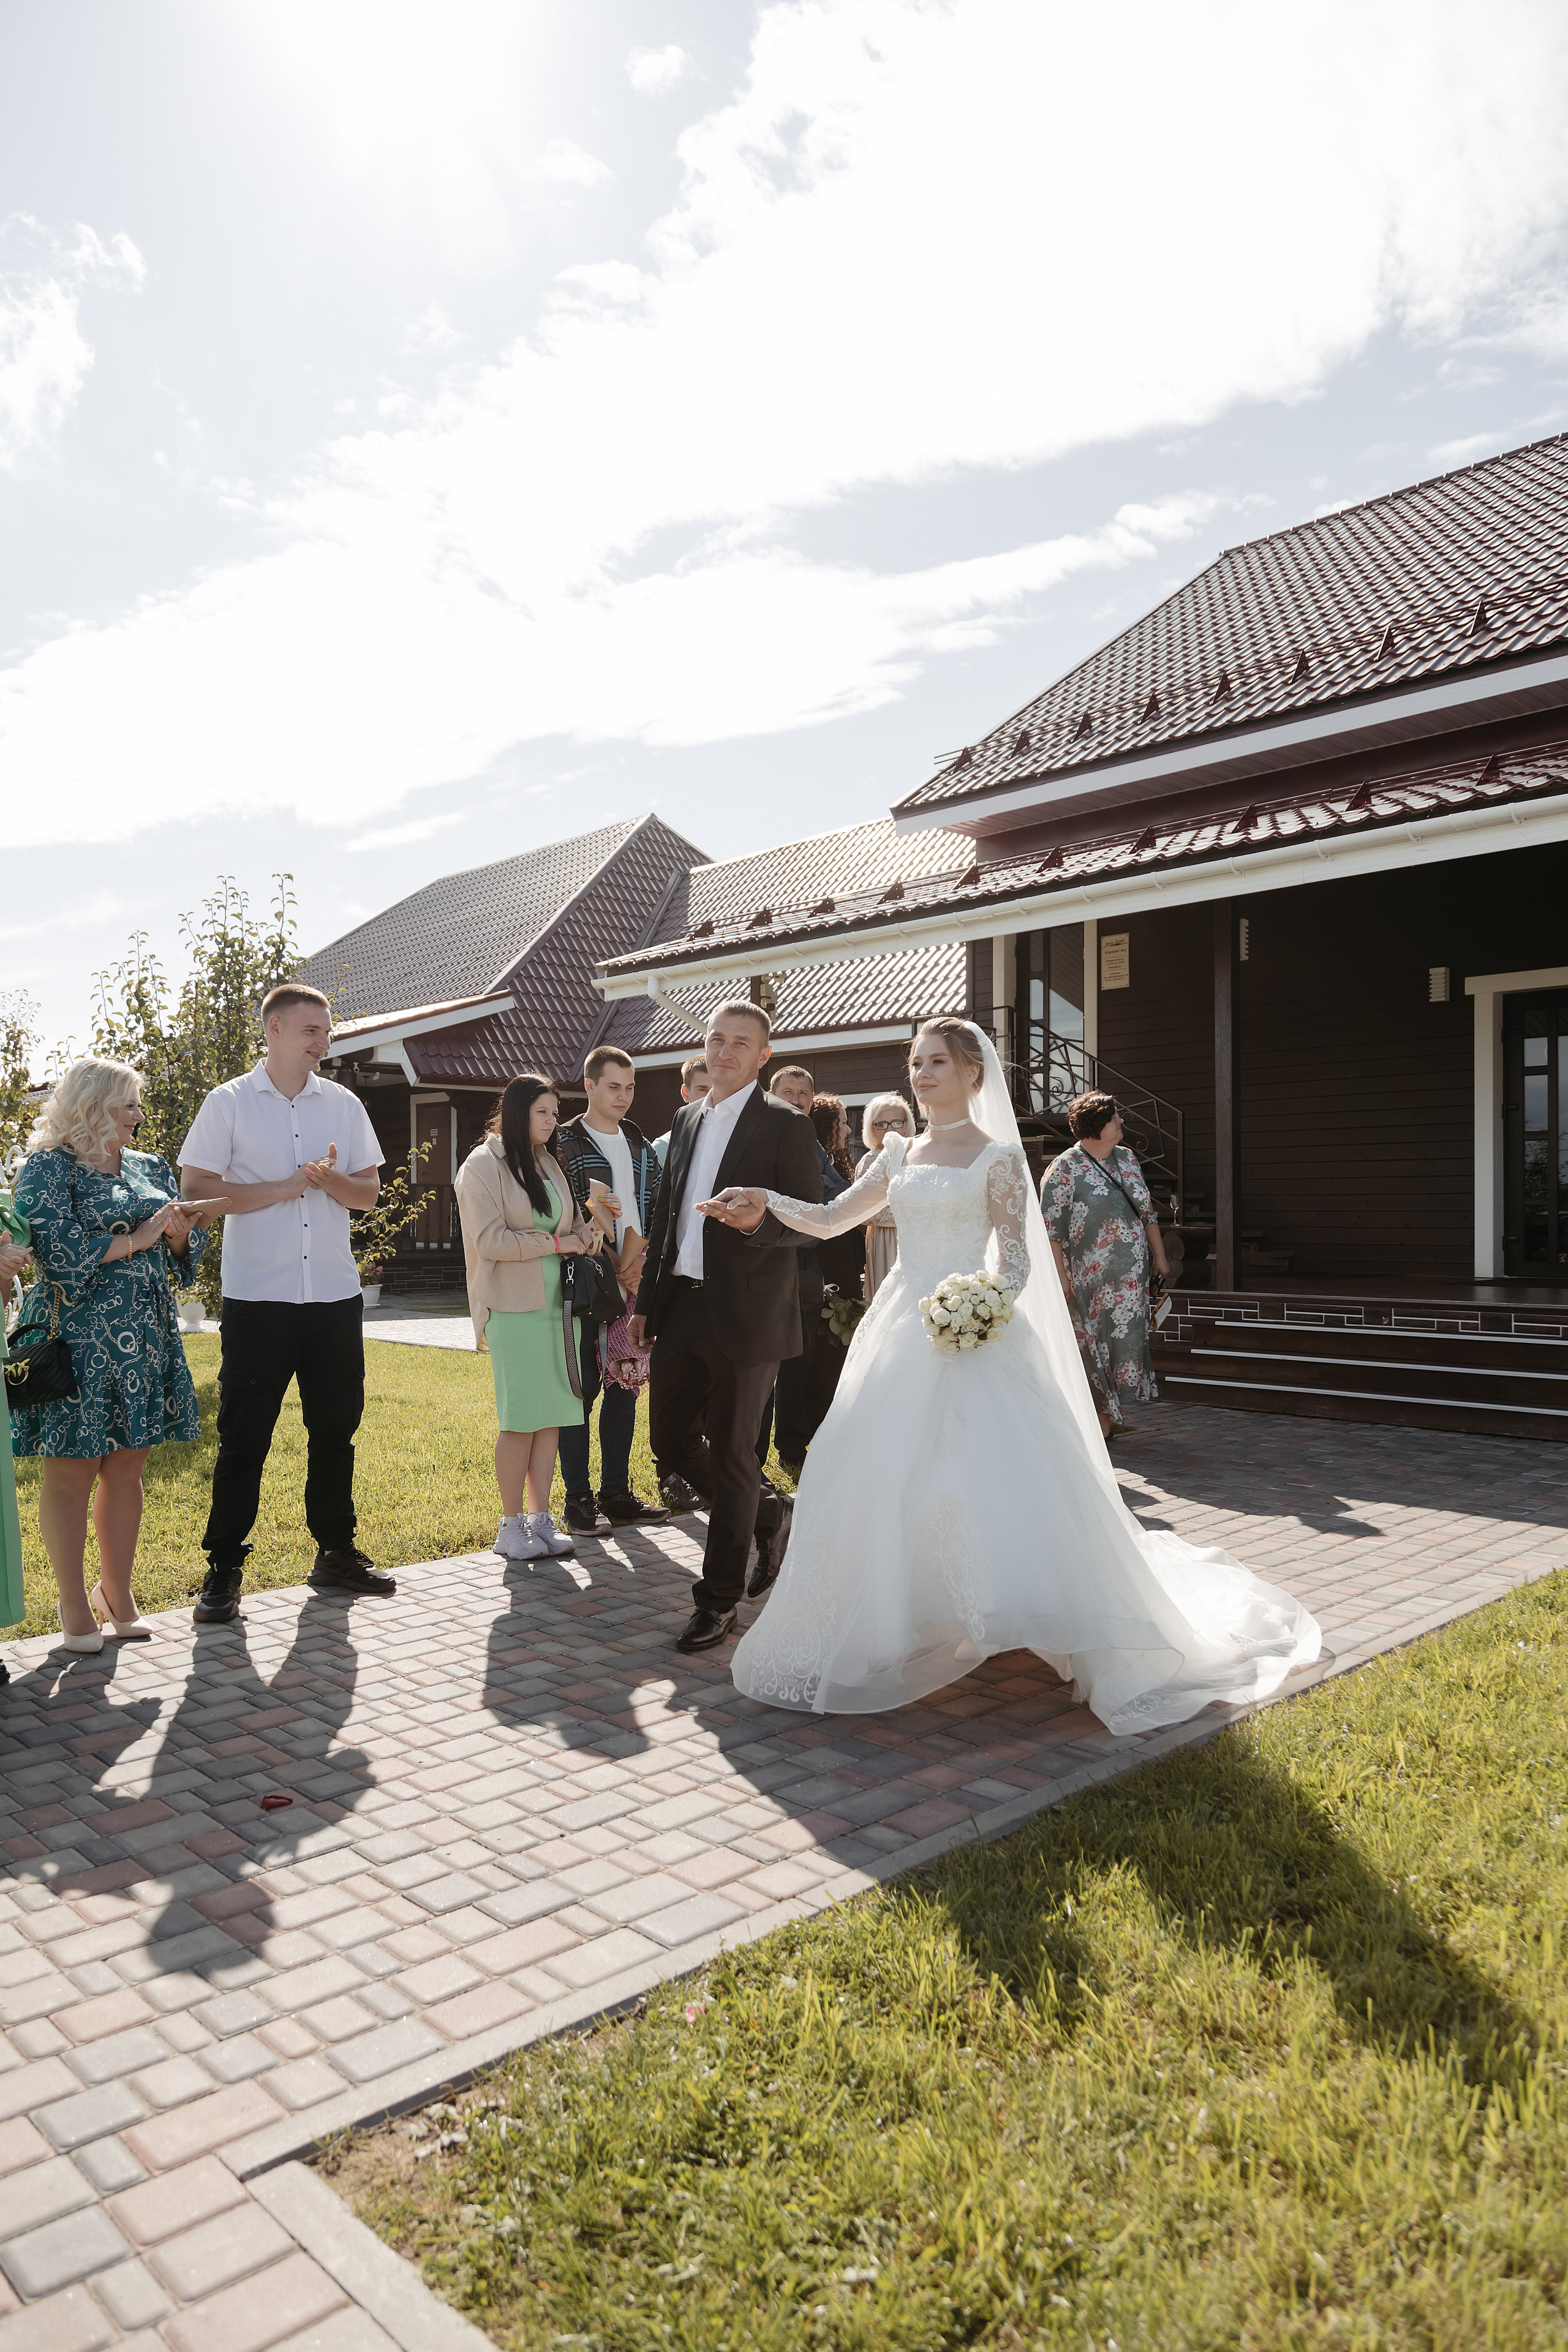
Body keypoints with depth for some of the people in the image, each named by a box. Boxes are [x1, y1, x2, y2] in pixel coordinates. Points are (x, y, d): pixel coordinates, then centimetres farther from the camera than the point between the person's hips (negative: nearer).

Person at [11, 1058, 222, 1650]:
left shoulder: (150, 1168, 15)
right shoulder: (47, 1167, -4)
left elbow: (187, 1249, 16)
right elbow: (57, 1248, -17)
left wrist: (180, 1232, -6)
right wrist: (138, 1238, -13)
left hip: (145, 1336, 6)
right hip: (77, 1336, -6)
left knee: (126, 1467, 11)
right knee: (71, 1472, 1)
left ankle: (117, 1592, 23)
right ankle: (74, 1603, 13)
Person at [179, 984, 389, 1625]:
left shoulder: (343, 1104, 10)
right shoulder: (229, 1103, 0)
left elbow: (369, 1193, 11)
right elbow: (196, 1187, -5)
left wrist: (333, 1180, -10)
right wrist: (283, 1188, -11)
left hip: (335, 1295, 4)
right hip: (258, 1299, -3)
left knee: (336, 1428, 10)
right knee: (244, 1434, 0)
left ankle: (336, 1553, 23)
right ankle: (223, 1568, 10)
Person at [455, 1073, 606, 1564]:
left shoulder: (551, 1165, 16)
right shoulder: (483, 1166, -4)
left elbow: (571, 1228, 17)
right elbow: (490, 1240, -13)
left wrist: (589, 1231, -6)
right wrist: (555, 1242, -11)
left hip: (557, 1303, 6)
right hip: (514, 1307, -6)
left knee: (553, 1414, 5)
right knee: (520, 1418, -5)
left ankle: (540, 1519, 12)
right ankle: (511, 1527, 5)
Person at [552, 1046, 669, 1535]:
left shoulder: (641, 1146, 14)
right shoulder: (564, 1143, -5)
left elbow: (654, 1210, 13)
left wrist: (642, 1260, -3)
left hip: (632, 1287, 6)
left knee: (624, 1389, 10)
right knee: (581, 1391, 0)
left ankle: (616, 1495, 20)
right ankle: (579, 1501, 8)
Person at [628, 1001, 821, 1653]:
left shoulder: (786, 1125, -6)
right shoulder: (687, 1119, 15)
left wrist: (758, 1220, -30)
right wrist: (647, 1301, 16)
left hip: (744, 1312, -7)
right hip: (681, 1307, 7)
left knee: (730, 1454, 2)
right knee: (670, 1438, 11)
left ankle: (719, 1601, 16)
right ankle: (768, 1518, 35)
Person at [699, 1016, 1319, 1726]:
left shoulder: (998, 1157, -1)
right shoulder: (898, 1156, 13)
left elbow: (1016, 1258, -4)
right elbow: (829, 1219, 9)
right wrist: (765, 1203, -7)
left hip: (973, 1337, -5)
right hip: (902, 1335, 5)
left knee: (1001, 1478, -12)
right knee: (875, 1482, 3)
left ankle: (1085, 1640, 3)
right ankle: (883, 1634, 20)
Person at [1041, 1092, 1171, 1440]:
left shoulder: (1126, 1158, 11)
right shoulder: (1064, 1169, -8)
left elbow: (1147, 1210, 19)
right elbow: (1051, 1228, -12)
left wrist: (1159, 1255, 17)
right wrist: (1061, 1278, -17)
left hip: (1132, 1275, 6)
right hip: (1089, 1278, -5)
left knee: (1127, 1339, 6)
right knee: (1092, 1343, 0)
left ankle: (1112, 1414, 17)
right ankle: (1102, 1417, 12)